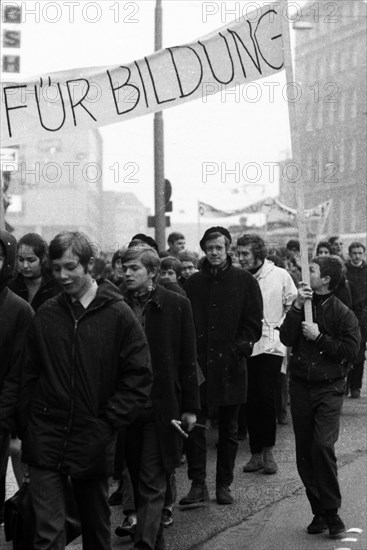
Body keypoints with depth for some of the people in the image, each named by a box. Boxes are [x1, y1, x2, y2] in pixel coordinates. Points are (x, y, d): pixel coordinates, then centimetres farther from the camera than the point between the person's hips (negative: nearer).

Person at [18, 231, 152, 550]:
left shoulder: (118, 315, -5)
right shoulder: (45, 315, 3)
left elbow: (139, 378, -5)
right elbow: (29, 377, 8)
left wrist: (107, 423, -9)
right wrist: (27, 427, 2)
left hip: (94, 444, -1)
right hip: (46, 441, 1)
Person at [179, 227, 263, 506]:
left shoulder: (245, 282, 3)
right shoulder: (193, 283, 8)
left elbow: (254, 322, 1)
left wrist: (241, 346, -12)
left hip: (230, 365, -1)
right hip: (198, 364, 1)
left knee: (229, 429, 8)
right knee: (194, 425, -5)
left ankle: (224, 485, 18)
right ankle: (198, 485, 0)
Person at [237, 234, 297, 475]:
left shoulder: (280, 275, -2)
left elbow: (293, 307, 5)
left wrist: (279, 329, -3)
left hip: (271, 345, -2)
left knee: (266, 398, -9)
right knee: (251, 401, 4)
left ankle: (268, 451, 6)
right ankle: (256, 453, 15)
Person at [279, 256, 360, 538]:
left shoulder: (342, 313, -5)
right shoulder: (302, 305, 7)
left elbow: (351, 350, -12)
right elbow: (286, 338, -6)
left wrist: (319, 337, -14)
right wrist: (297, 308, -14)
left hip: (329, 389, -5)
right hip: (300, 386, 5)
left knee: (323, 445, -18)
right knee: (304, 450, 7)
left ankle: (331, 511, -5)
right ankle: (319, 511, 17)